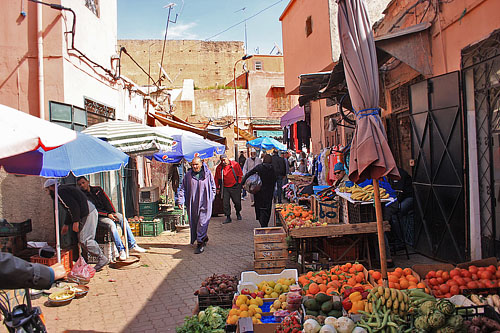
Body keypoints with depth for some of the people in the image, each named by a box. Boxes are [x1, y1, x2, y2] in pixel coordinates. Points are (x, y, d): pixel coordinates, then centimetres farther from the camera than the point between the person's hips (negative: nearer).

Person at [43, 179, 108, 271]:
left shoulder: (61, 192, -9)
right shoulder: (64, 189, 24)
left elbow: (74, 206, -20)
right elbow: (71, 210, 31)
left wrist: (75, 221, -17)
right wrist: (66, 224, 34)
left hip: (89, 214, -11)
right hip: (87, 213, 11)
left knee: (85, 240, -12)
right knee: (81, 239, 15)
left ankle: (102, 258, -6)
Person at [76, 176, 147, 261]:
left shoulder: (97, 189, 12)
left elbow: (107, 201, 7)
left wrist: (112, 212, -9)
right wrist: (107, 215, -18)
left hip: (108, 212, 4)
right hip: (98, 217, -4)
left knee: (122, 217, -22)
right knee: (111, 224, -32)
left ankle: (133, 245, -23)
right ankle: (121, 250, -32)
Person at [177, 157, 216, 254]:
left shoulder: (208, 174, 0)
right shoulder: (188, 175, 5)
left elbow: (213, 187, 9)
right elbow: (183, 189, 7)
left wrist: (210, 199, 4)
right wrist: (181, 201, -3)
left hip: (204, 203, -3)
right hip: (192, 204, 3)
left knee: (202, 223, -8)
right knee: (194, 223, 11)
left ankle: (200, 244, -1)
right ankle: (204, 238, 30)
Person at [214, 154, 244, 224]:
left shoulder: (235, 164, -6)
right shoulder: (219, 167, 0)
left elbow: (240, 174, 5)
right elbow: (217, 178, 10)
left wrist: (239, 183, 1)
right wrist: (218, 187, 10)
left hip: (235, 187, -1)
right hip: (225, 188, 2)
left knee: (237, 201, 6)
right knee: (225, 202, -3)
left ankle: (238, 213, 34)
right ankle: (228, 217, 8)